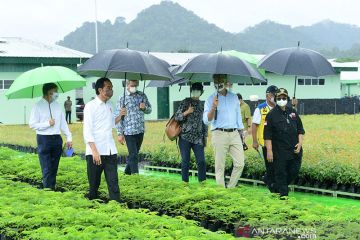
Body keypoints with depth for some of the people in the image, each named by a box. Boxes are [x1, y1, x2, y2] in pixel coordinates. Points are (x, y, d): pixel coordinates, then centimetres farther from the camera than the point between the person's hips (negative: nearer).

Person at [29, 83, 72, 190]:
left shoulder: (57, 105, 10)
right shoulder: (38, 106, -6)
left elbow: (63, 123, 12)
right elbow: (32, 124, -7)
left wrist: (69, 137, 7)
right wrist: (47, 123, -14)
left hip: (57, 138, 5)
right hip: (44, 140, -5)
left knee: (54, 168, 11)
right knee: (47, 169, -6)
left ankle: (53, 188, 18)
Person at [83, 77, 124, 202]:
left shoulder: (109, 105, 13)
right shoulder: (90, 106, -8)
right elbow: (87, 131, -13)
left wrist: (120, 116, 7)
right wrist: (95, 151, -20)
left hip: (110, 151, 6)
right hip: (95, 152, -6)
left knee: (113, 182, 0)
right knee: (94, 183, 4)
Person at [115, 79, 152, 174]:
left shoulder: (142, 96, 6)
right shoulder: (123, 98, -6)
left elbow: (149, 110, 16)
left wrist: (144, 108, -9)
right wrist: (120, 134, -10)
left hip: (140, 130, 5)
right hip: (129, 131, -5)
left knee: (134, 154, 16)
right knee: (133, 155, -6)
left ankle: (127, 172, 31)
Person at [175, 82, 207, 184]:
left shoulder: (202, 105, 13)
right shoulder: (185, 102, 2)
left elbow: (204, 122, 19)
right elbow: (177, 117, -1)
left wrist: (205, 137, 15)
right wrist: (187, 112, -17)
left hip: (198, 138, 3)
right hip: (185, 137, -3)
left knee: (201, 161, -5)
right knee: (185, 161, 0)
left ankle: (202, 182, 5)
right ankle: (185, 182, 10)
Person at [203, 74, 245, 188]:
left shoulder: (234, 97, 15)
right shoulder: (211, 99, 3)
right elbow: (206, 120, -4)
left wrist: (241, 132, 18)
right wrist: (213, 108, -20)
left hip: (234, 133, 4)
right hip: (219, 135, -4)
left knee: (240, 164, -3)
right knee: (220, 166, -2)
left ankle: (231, 188, 9)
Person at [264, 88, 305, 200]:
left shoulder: (293, 112, 10)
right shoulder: (271, 115, -4)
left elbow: (300, 129, 16)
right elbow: (267, 135, -7)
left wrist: (300, 143, 2)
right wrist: (269, 151, -13)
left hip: (295, 150, 5)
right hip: (280, 151, -5)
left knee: (294, 171, 9)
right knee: (281, 173, -2)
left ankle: (279, 188, 29)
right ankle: (283, 193, 10)